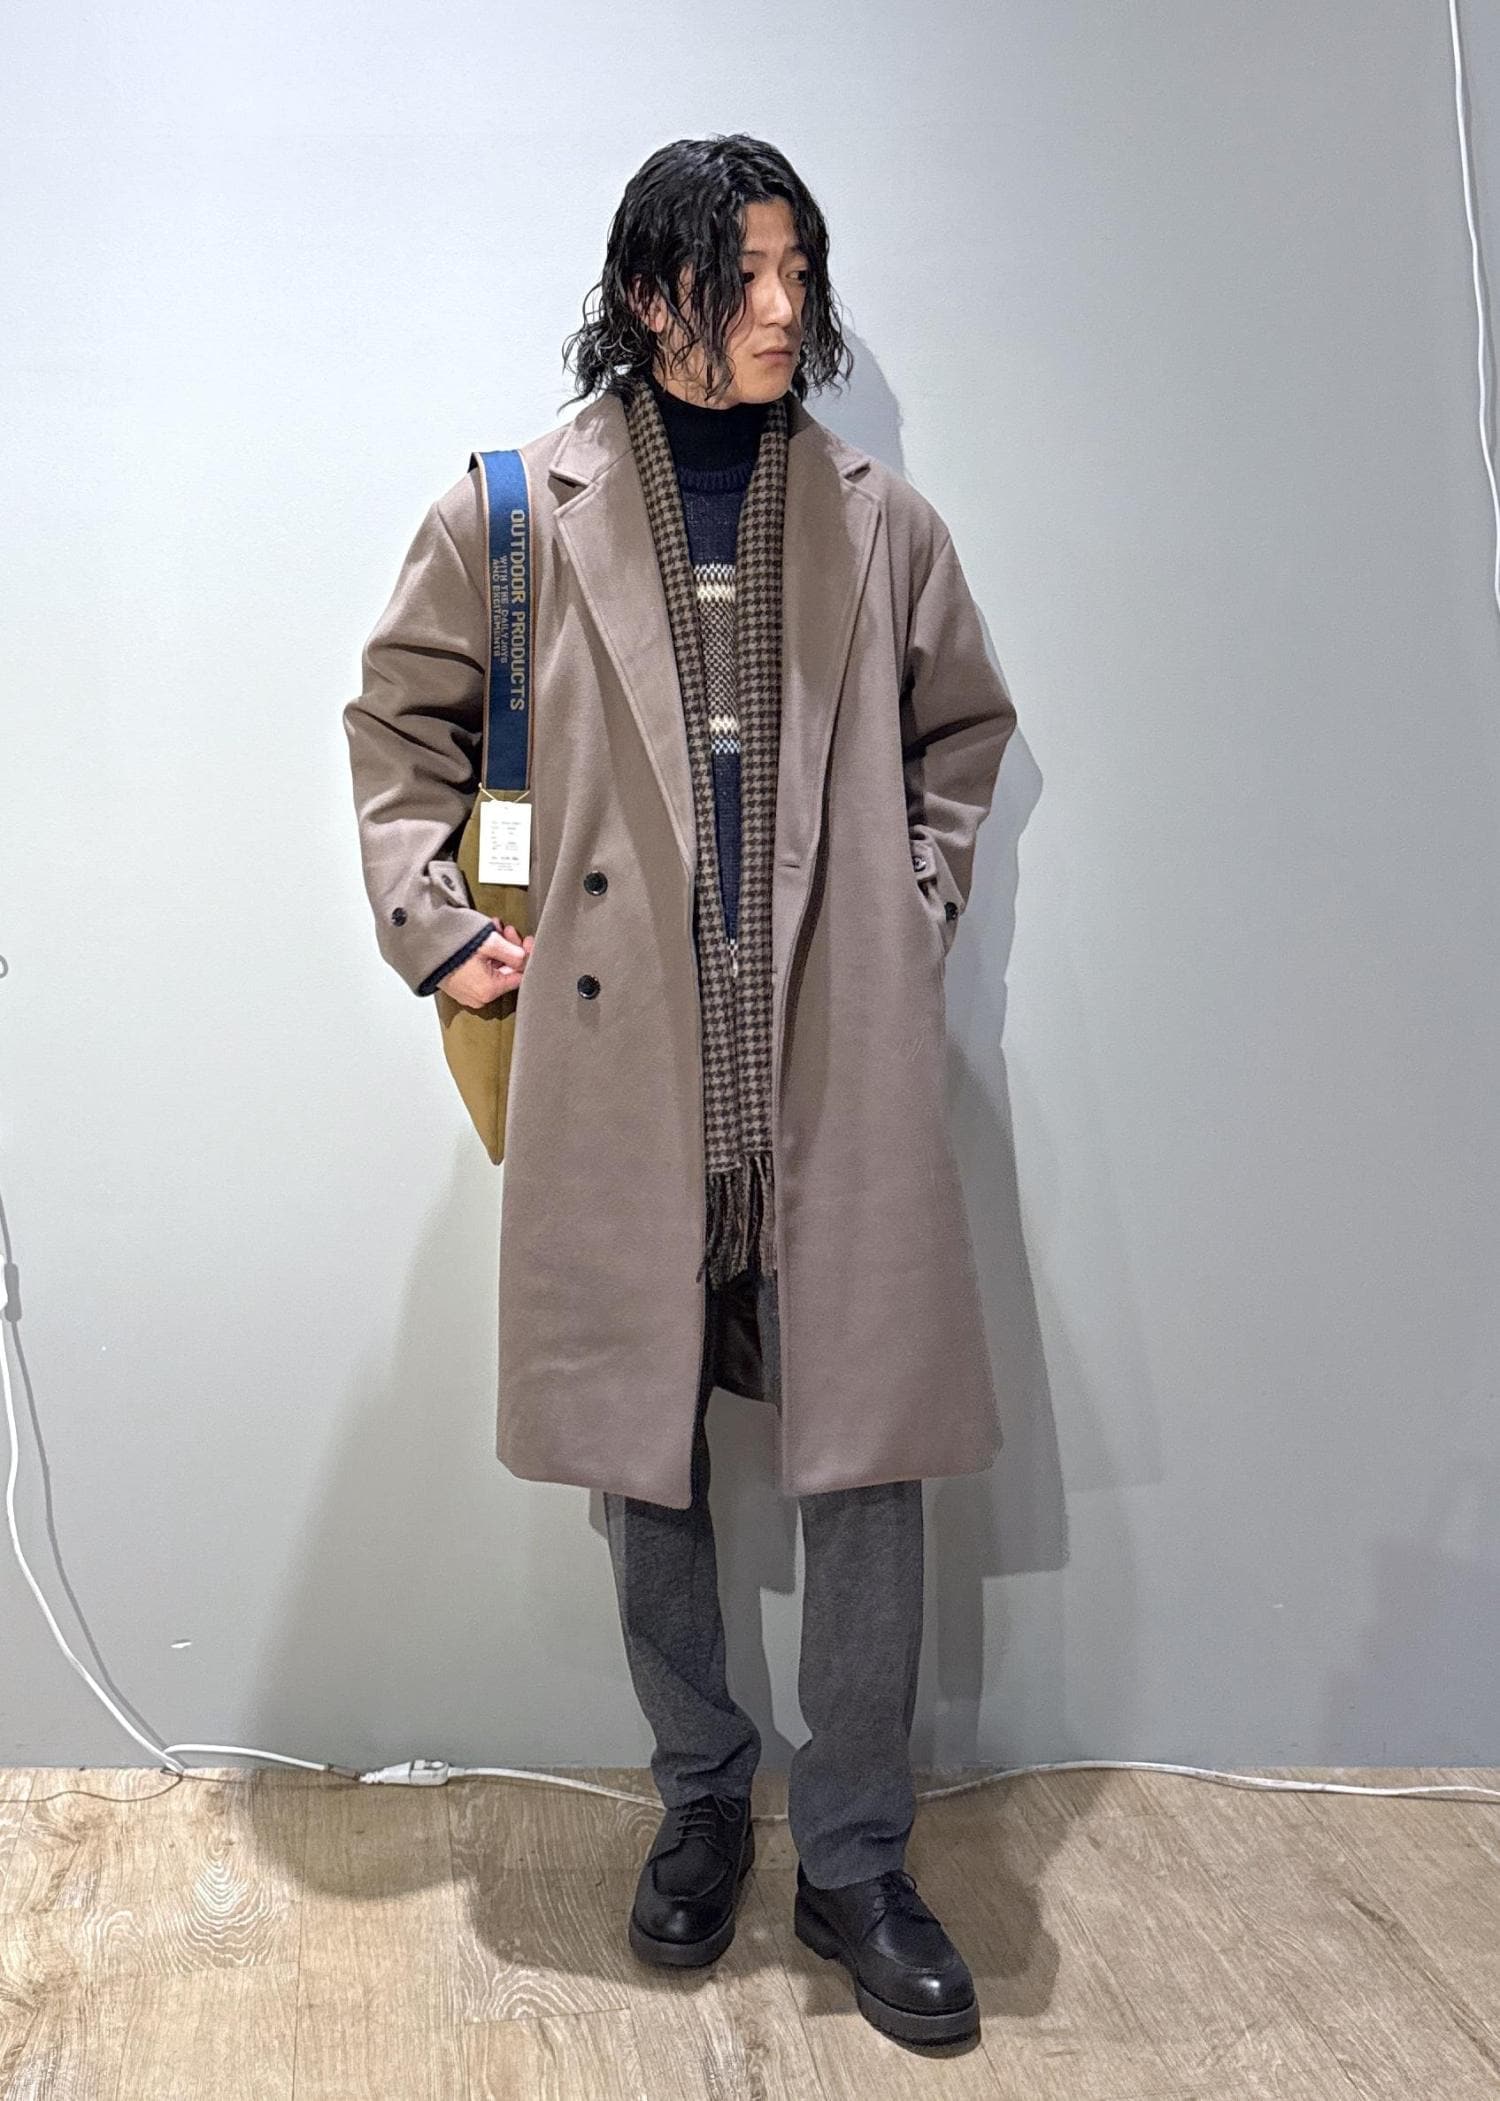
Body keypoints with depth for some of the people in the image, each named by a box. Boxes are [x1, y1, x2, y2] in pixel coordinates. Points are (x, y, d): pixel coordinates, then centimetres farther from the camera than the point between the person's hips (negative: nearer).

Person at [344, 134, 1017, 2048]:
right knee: (645, 1450, 9)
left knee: (871, 1450, 1)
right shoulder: (514, 513, 4)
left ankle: (856, 1857, 20)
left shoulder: (880, 520, 9)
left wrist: (920, 907, 11)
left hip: (838, 1060, 1)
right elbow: (399, 721, 14)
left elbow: (963, 731, 22)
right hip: (620, 1060, 0)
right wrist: (436, 924, 4)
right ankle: (700, 1798, 33)